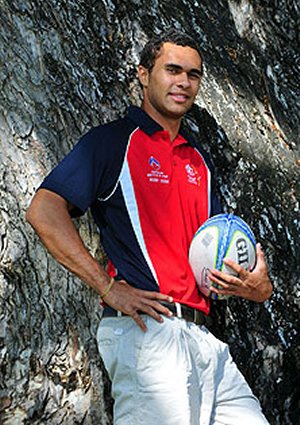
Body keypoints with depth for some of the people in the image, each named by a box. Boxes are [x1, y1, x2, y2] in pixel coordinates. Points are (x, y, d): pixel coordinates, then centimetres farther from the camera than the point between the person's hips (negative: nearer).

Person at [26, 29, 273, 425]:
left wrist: (258, 285, 3)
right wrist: (109, 288, -15)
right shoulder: (112, 140, 2)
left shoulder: (199, 160, 24)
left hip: (203, 339, 7)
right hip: (147, 329, -7)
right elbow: (44, 210, -10)